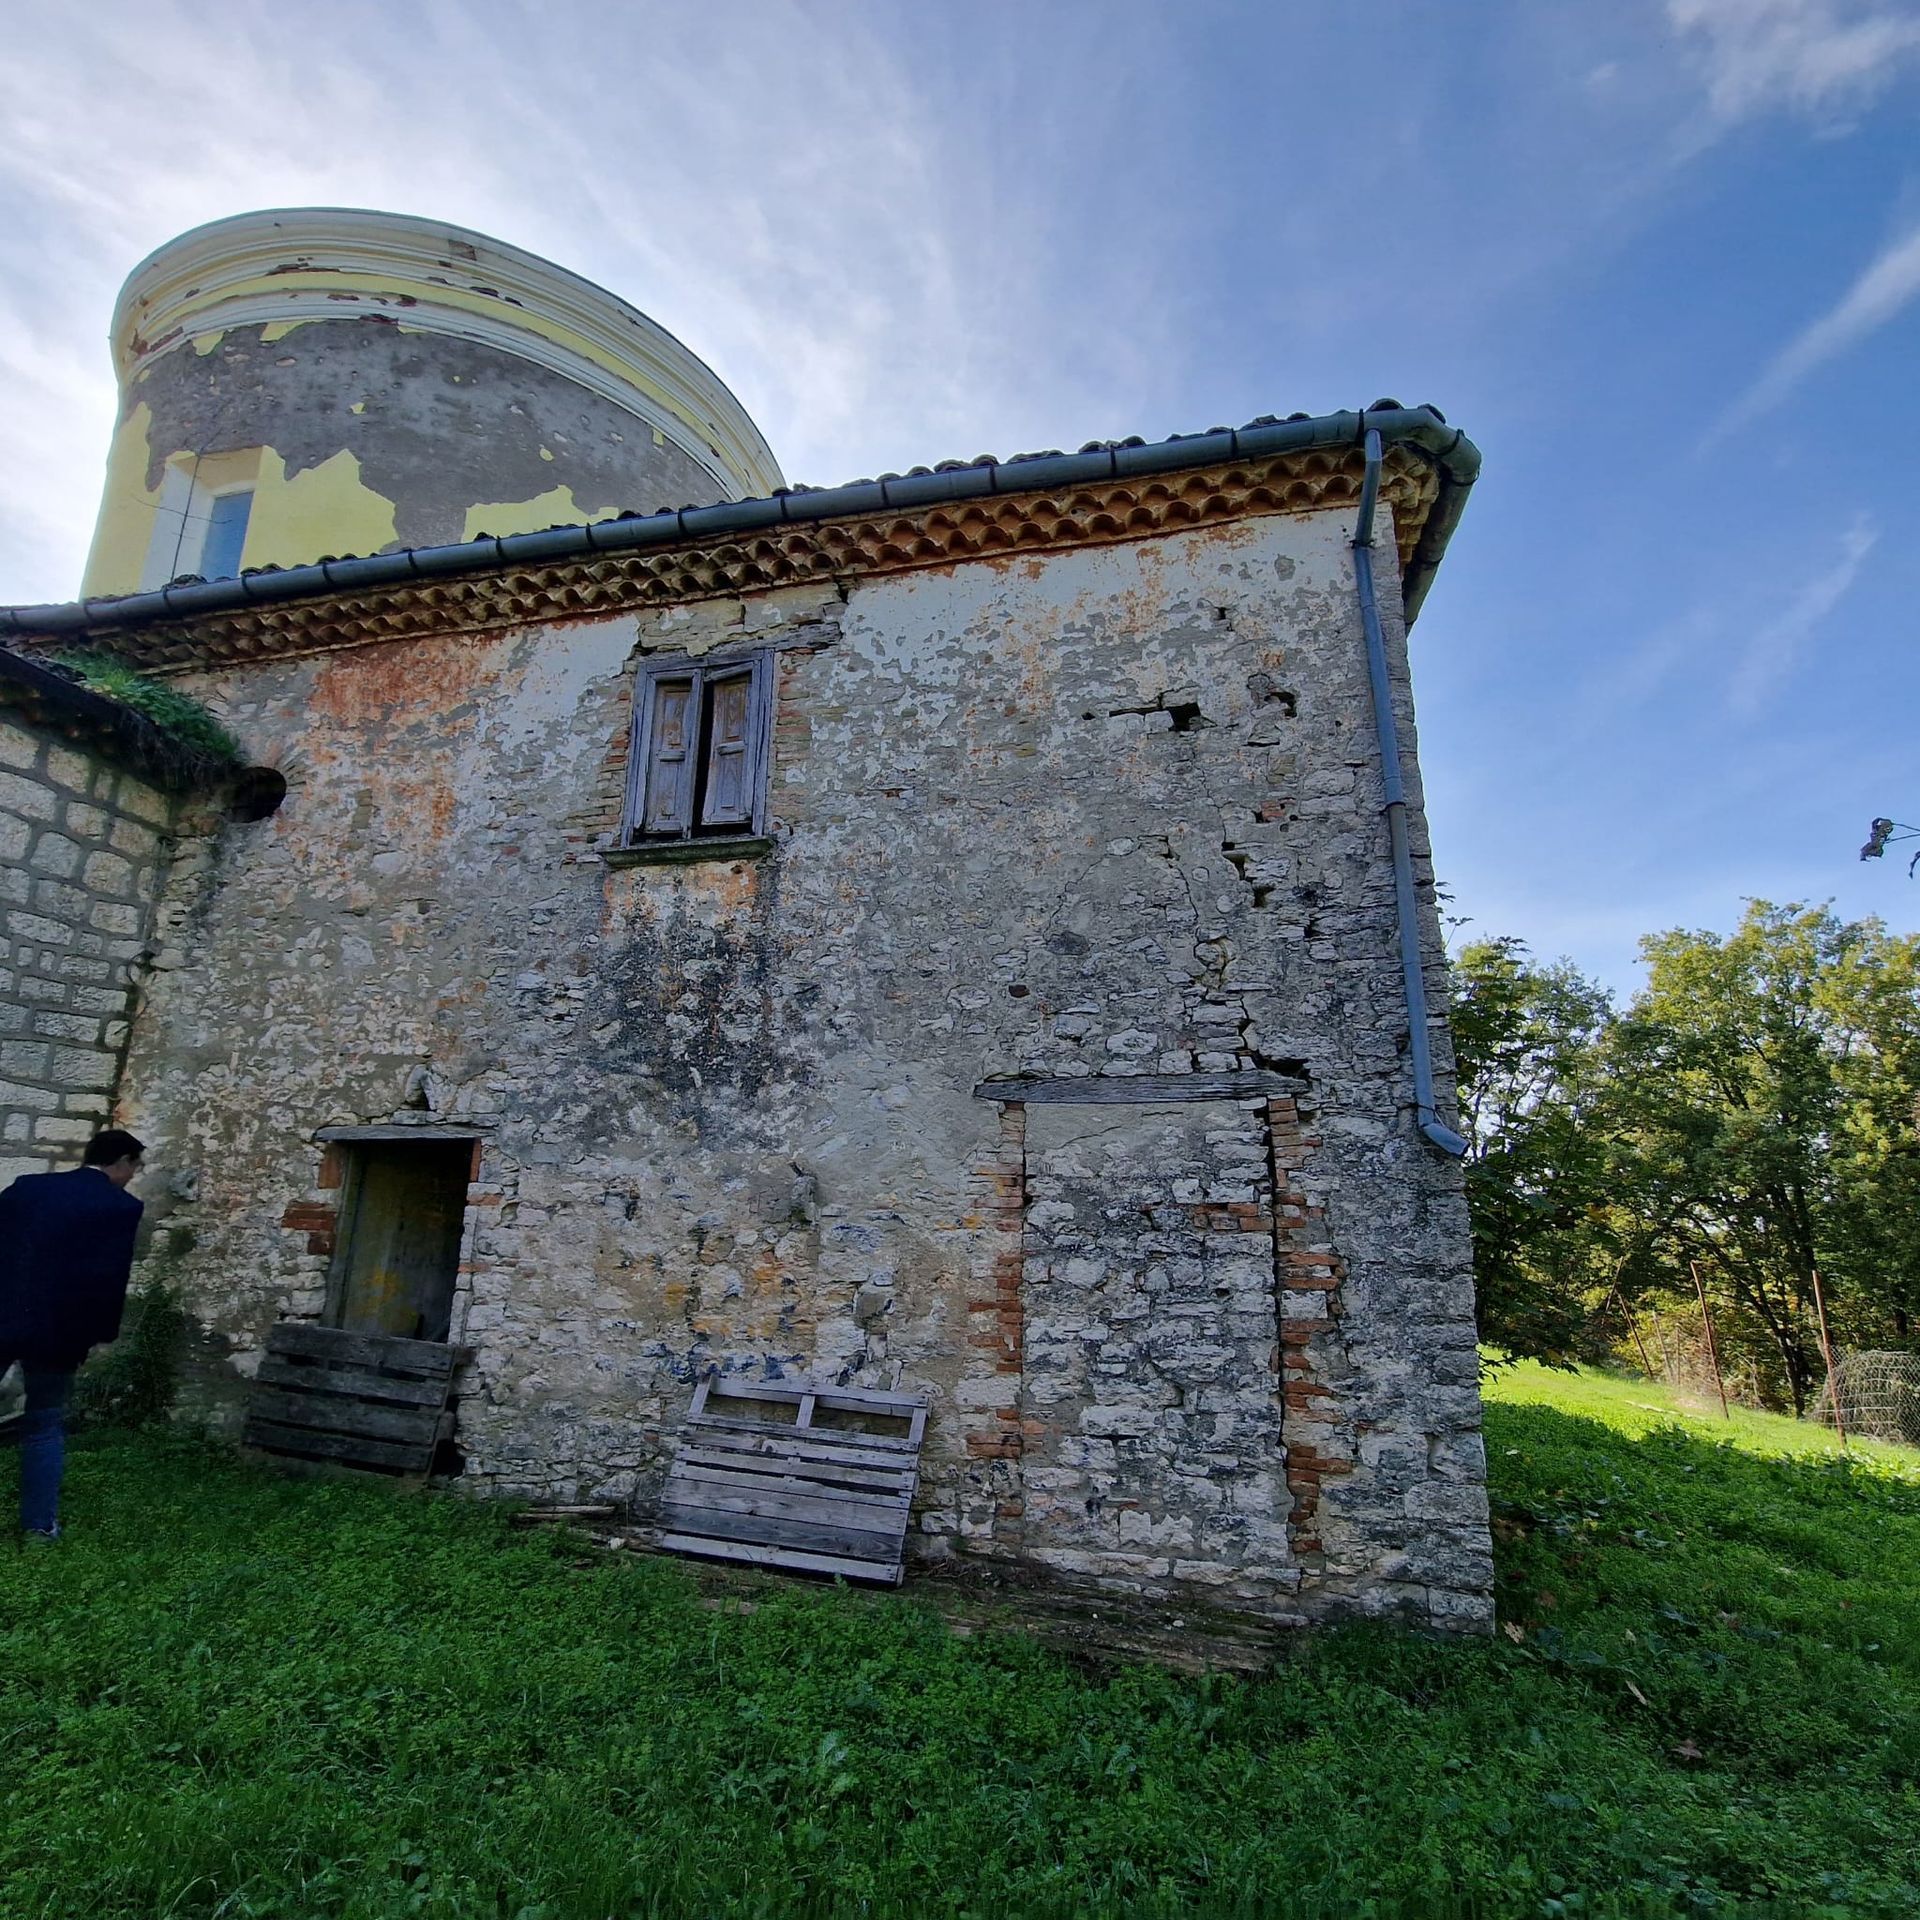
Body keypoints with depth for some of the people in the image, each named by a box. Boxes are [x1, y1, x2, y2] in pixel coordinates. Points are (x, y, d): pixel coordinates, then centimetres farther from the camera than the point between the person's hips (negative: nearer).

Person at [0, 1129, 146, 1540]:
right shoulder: (121, 1206, -7)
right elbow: (110, 1275, -10)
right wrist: (101, 1333, 1)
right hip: (58, 1330, -3)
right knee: (44, 1426, 11)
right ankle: (39, 1524, 16)